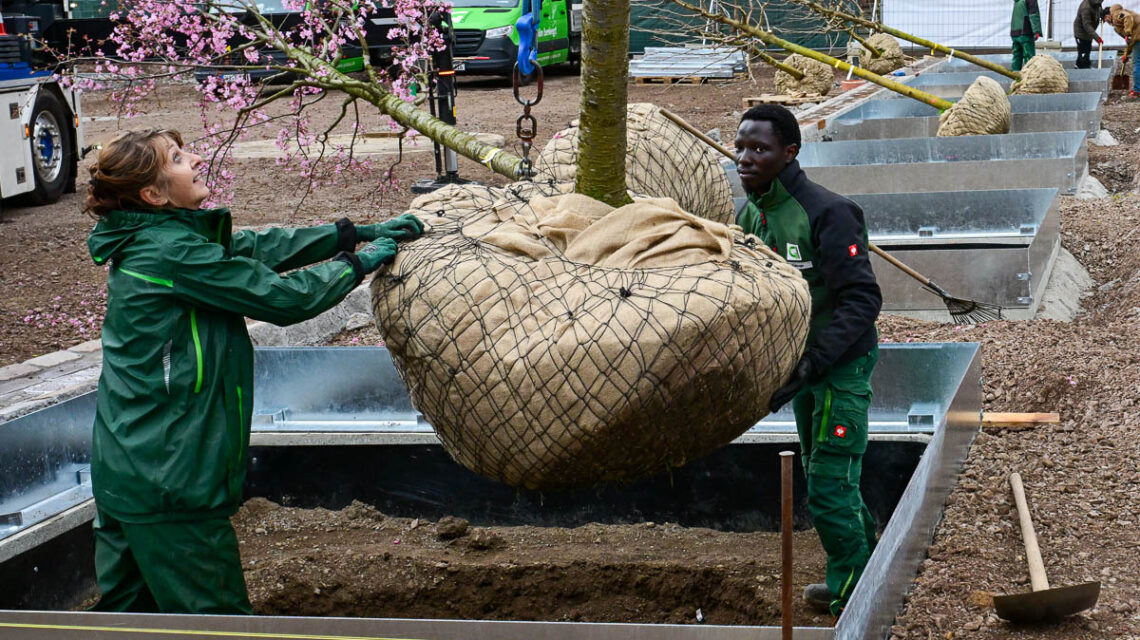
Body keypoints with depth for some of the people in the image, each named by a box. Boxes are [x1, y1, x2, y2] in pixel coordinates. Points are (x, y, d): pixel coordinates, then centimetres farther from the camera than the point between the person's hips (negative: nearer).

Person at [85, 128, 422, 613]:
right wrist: (359, 261, -4)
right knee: (213, 612, 0)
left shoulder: (149, 240, 11)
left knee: (128, 602, 17)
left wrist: (360, 232, 8)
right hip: (168, 480, -10)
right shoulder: (174, 254, -19)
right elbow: (280, 296, -18)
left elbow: (260, 247, 11)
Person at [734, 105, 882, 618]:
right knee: (823, 476, 19)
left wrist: (813, 362, -32)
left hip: (841, 364, -8)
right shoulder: (748, 215, 3)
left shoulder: (825, 213, -22)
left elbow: (862, 299, -25)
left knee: (830, 488, -10)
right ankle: (865, 573, 34)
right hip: (802, 363, 9)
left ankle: (854, 600, 3)